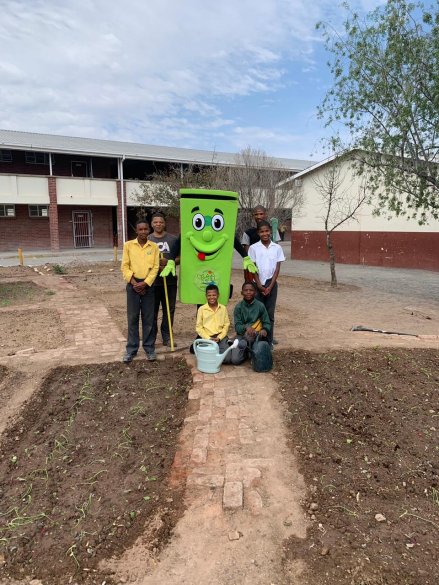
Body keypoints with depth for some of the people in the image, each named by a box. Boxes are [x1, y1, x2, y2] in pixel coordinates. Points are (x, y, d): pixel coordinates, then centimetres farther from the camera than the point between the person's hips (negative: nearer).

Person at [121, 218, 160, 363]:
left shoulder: (154, 247, 3)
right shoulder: (128, 245, 1)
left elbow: (155, 267, -1)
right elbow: (125, 266, -1)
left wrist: (144, 283, -11)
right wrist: (134, 282, -10)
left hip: (148, 285, 0)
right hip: (133, 284, 0)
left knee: (148, 318, 5)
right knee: (132, 318, 5)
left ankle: (149, 348, 17)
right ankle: (131, 349, 14)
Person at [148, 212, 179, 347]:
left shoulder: (173, 239, 5)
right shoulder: (147, 240, 4)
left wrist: (168, 263, -13)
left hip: (170, 281, 1)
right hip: (153, 281, -1)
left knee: (169, 310, 8)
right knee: (152, 311, 3)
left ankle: (167, 337, 21)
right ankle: (151, 338, 14)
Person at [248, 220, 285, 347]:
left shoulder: (277, 248, 1)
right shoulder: (253, 248, -2)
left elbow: (277, 269, 0)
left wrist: (269, 287, -8)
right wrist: (260, 286, -8)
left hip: (271, 284, 1)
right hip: (258, 284, -1)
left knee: (270, 314, 5)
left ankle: (269, 340, 14)